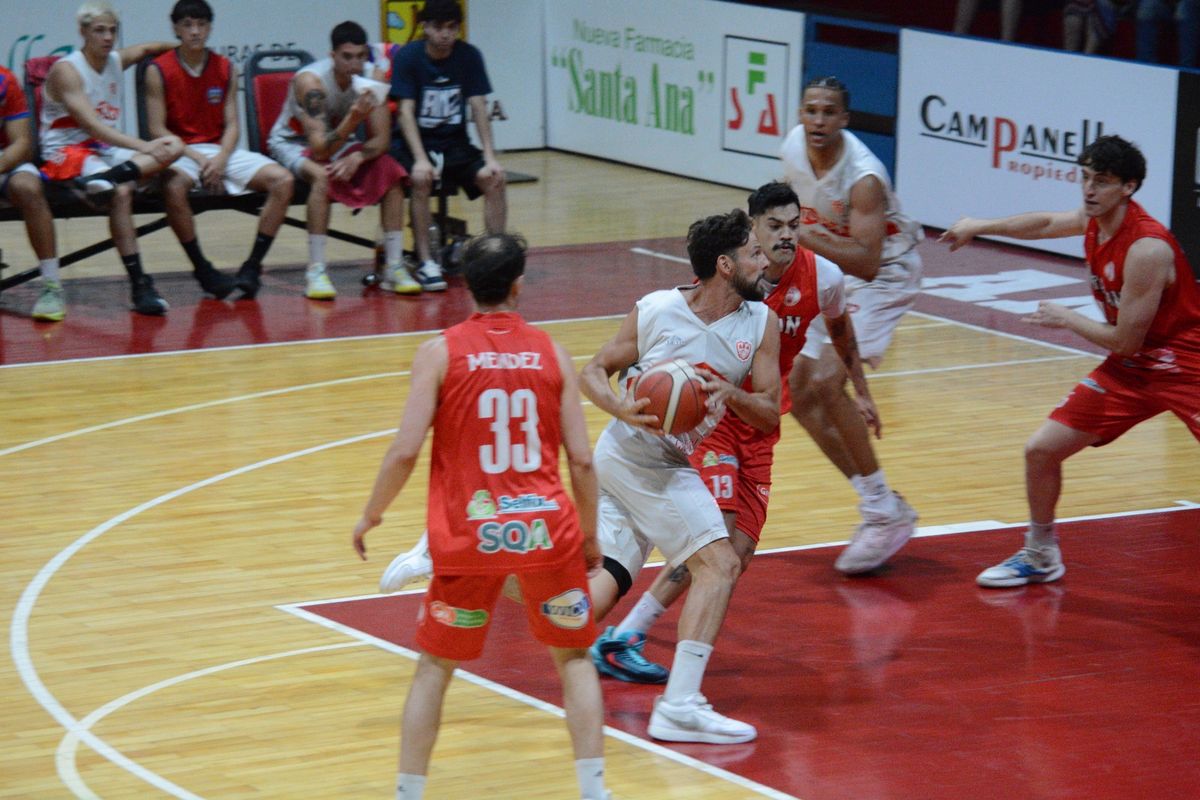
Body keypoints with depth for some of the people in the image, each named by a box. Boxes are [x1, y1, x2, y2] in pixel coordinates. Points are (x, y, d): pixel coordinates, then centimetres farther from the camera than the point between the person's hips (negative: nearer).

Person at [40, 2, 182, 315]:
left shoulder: (116, 61, 10)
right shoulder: (66, 70, -13)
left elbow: (147, 48, 34)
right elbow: (92, 125, -23)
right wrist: (143, 146, -31)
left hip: (107, 149, 8)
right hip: (67, 152, -7)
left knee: (173, 146, -16)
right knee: (120, 192, -36)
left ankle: (105, 178, -39)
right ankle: (139, 284, -39)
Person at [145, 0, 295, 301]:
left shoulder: (226, 69, 6)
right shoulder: (159, 71, -4)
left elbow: (231, 125, 4)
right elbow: (157, 129, -8)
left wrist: (220, 160, -16)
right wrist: (198, 159, -17)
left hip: (221, 151, 4)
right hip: (181, 152, -4)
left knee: (283, 180, -18)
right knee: (173, 186, -40)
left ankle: (252, 266, -15)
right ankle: (202, 269, -23)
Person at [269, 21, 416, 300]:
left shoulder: (370, 78, -17)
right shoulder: (311, 81, -31)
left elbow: (380, 140, -15)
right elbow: (319, 149, -37)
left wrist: (357, 157, -36)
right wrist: (353, 118, -50)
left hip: (338, 142, 5)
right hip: (292, 143, -5)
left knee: (391, 171, -19)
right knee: (323, 175, -37)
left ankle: (394, 267, -14)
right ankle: (315, 272, -32)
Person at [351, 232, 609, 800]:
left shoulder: (440, 353, -2)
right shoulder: (551, 353, 3)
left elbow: (406, 450, -9)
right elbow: (581, 460, 0)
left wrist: (370, 516, 7)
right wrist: (589, 536, 14)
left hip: (469, 537, -1)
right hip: (548, 530, 1)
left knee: (435, 665, 15)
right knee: (574, 655, 18)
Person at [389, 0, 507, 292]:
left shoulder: (469, 56, -3)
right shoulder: (407, 57, -11)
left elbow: (479, 107, -4)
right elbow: (406, 110, -17)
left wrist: (490, 157, -15)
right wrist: (420, 159, -29)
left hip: (454, 142, 3)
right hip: (414, 141, -3)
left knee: (494, 179, -21)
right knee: (422, 180, -34)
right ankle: (425, 262, -27)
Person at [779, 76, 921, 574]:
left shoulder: (864, 178, -32)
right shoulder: (795, 147, -10)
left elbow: (866, 262, -40)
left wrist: (805, 236, -46)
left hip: (884, 274, -8)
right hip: (831, 274, 8)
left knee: (827, 384, -24)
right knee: (799, 394, 4)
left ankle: (885, 514, -14)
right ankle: (882, 506, 10)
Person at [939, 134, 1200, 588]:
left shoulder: (1147, 248, -26)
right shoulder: (1096, 220, -2)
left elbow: (1124, 340, -21)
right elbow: (1045, 223, 23)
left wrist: (1066, 320, -7)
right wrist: (980, 226, 27)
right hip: (1129, 369, 8)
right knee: (1041, 449, 6)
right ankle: (1040, 557, 27)